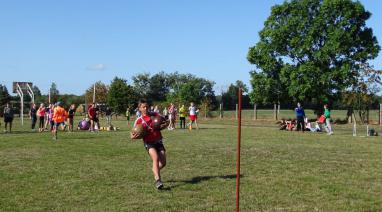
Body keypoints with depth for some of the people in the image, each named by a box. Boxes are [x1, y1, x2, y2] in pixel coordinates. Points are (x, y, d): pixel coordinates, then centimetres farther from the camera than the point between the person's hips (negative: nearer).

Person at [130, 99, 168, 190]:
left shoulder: (155, 115, 5)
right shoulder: (139, 120, 0)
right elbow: (133, 134, 5)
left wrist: (161, 127, -7)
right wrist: (133, 136, -19)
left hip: (158, 141, 3)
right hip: (149, 143, -3)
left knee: (163, 162, 0)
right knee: (156, 158, -28)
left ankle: (155, 172, 32)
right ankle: (158, 180, -35)